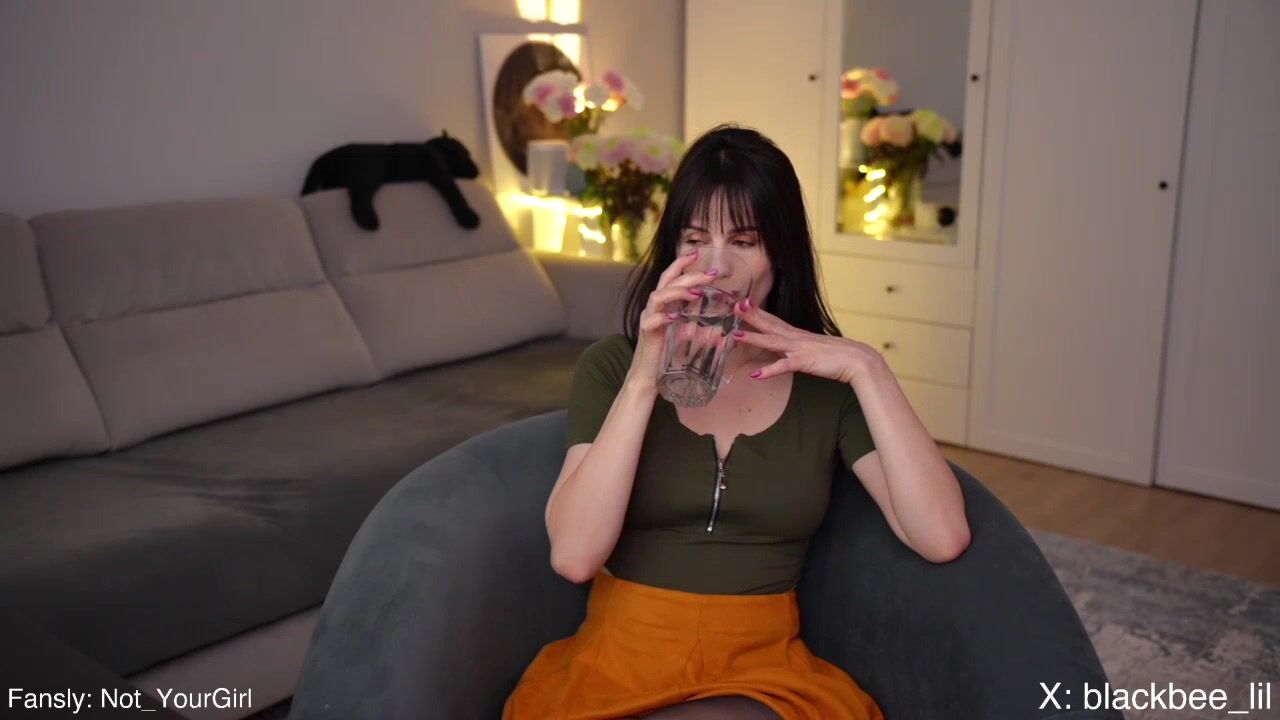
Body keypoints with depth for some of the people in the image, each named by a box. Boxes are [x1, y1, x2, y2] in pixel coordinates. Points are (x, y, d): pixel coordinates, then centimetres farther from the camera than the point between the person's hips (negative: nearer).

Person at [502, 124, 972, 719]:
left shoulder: (827, 380, 2)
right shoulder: (611, 365, 0)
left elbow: (943, 538, -11)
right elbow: (574, 555, -13)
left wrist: (868, 369, -14)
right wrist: (643, 381, -20)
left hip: (763, 672, 0)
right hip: (619, 663, 1)